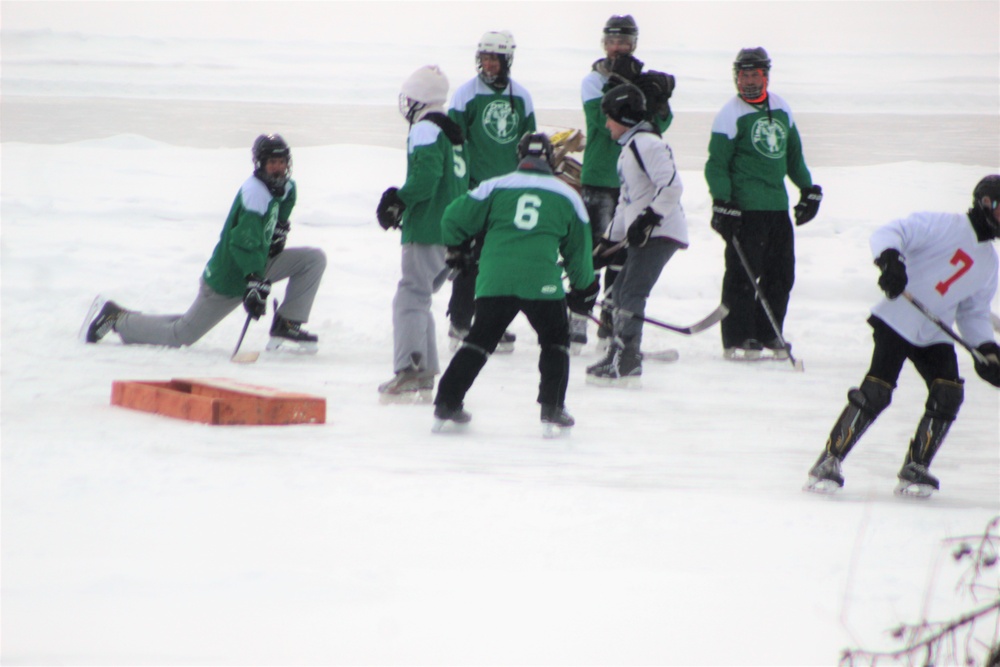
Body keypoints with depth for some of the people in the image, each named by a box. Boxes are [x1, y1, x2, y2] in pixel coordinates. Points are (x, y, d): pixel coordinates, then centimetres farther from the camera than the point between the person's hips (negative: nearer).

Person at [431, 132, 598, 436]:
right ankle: (552, 410, 10)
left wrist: (457, 250, 30)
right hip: (542, 282, -1)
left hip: (494, 282, 1)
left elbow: (454, 218, 9)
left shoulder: (495, 187, 11)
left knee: (480, 339, 15)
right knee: (555, 340, 18)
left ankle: (446, 403, 11)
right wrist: (583, 289, 34)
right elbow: (578, 249, 20)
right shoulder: (567, 196, 13)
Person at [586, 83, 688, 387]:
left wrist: (648, 219, -23)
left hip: (661, 233, -11)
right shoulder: (630, 148, 22)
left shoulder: (646, 144, -13)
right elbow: (628, 200, 27)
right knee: (620, 292, 15)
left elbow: (671, 185, -23)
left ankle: (625, 365, -18)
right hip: (645, 235, 11)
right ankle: (620, 356, 21)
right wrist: (610, 238, 23)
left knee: (631, 295, -15)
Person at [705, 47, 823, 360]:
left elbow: (793, 153, 26)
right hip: (745, 207, -6)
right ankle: (737, 340, -2)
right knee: (742, 274, -7)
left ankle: (767, 335, 17)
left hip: (778, 206, 6)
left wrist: (809, 189, 23)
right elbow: (716, 163, -6)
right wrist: (721, 203, -14)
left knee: (781, 275, 7)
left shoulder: (781, 109, 14)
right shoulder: (731, 114, -4)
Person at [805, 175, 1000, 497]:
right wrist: (890, 259, -37)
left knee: (948, 396, -10)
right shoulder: (945, 226, -7)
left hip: (934, 337, 7)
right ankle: (828, 462, -8)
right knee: (875, 394, -17)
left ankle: (914, 470, 4)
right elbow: (888, 234, -16)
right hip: (897, 322, -7)